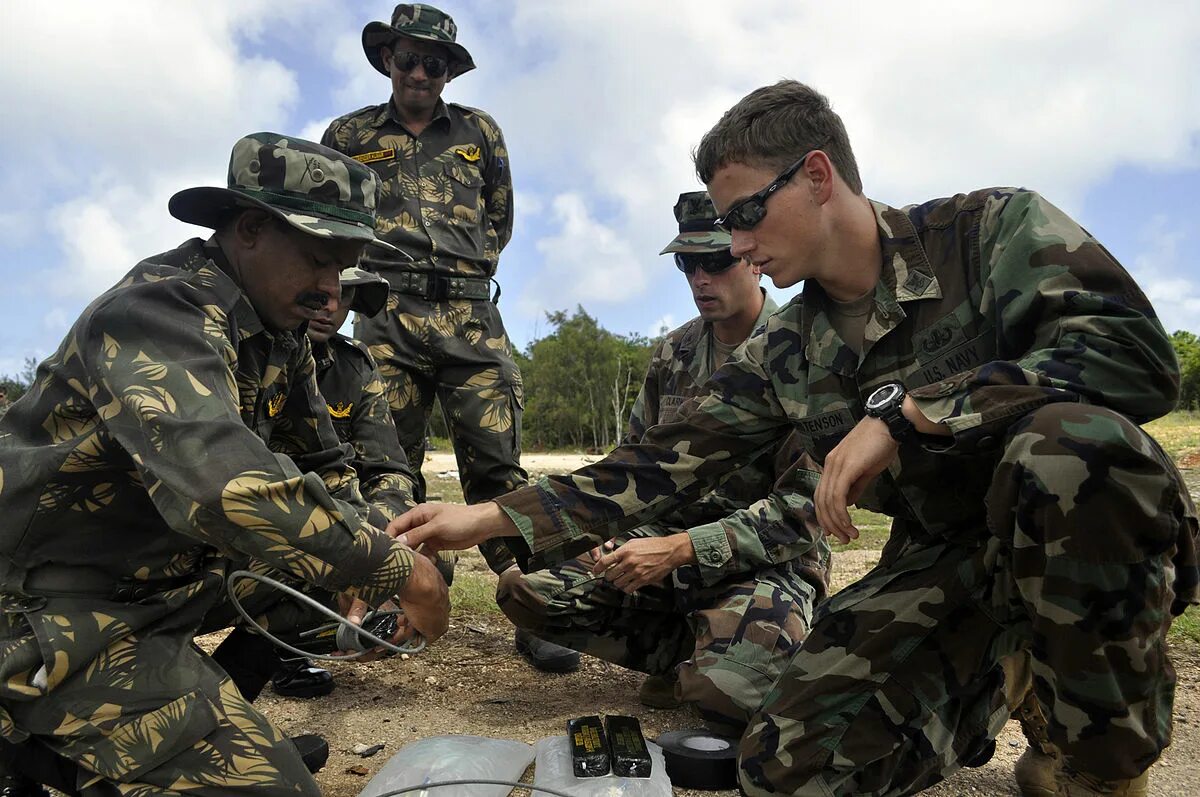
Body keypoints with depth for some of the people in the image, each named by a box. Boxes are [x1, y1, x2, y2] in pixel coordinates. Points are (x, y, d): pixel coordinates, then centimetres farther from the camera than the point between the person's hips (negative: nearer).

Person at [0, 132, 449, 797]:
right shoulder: (158, 310, -24)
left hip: (169, 575, 9)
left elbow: (323, 461, 14)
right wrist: (392, 568, -32)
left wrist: (357, 563, -3)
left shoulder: (278, 330, 3)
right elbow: (222, 483, -40)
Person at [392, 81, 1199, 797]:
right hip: (943, 558, 4)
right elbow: (667, 461, -1)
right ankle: (1016, 669, 11)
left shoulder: (996, 228, -11)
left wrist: (904, 412, -30)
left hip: (1102, 533, -3)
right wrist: (491, 516, -7)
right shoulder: (784, 356, 0)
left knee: (1066, 441, -38)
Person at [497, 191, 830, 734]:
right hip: (670, 545, 6)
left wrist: (680, 549, -26)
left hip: (769, 562, -5)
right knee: (522, 589, -11)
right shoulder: (673, 354, 8)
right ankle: (696, 652, -1)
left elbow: (807, 503, -18)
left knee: (722, 691, -35)